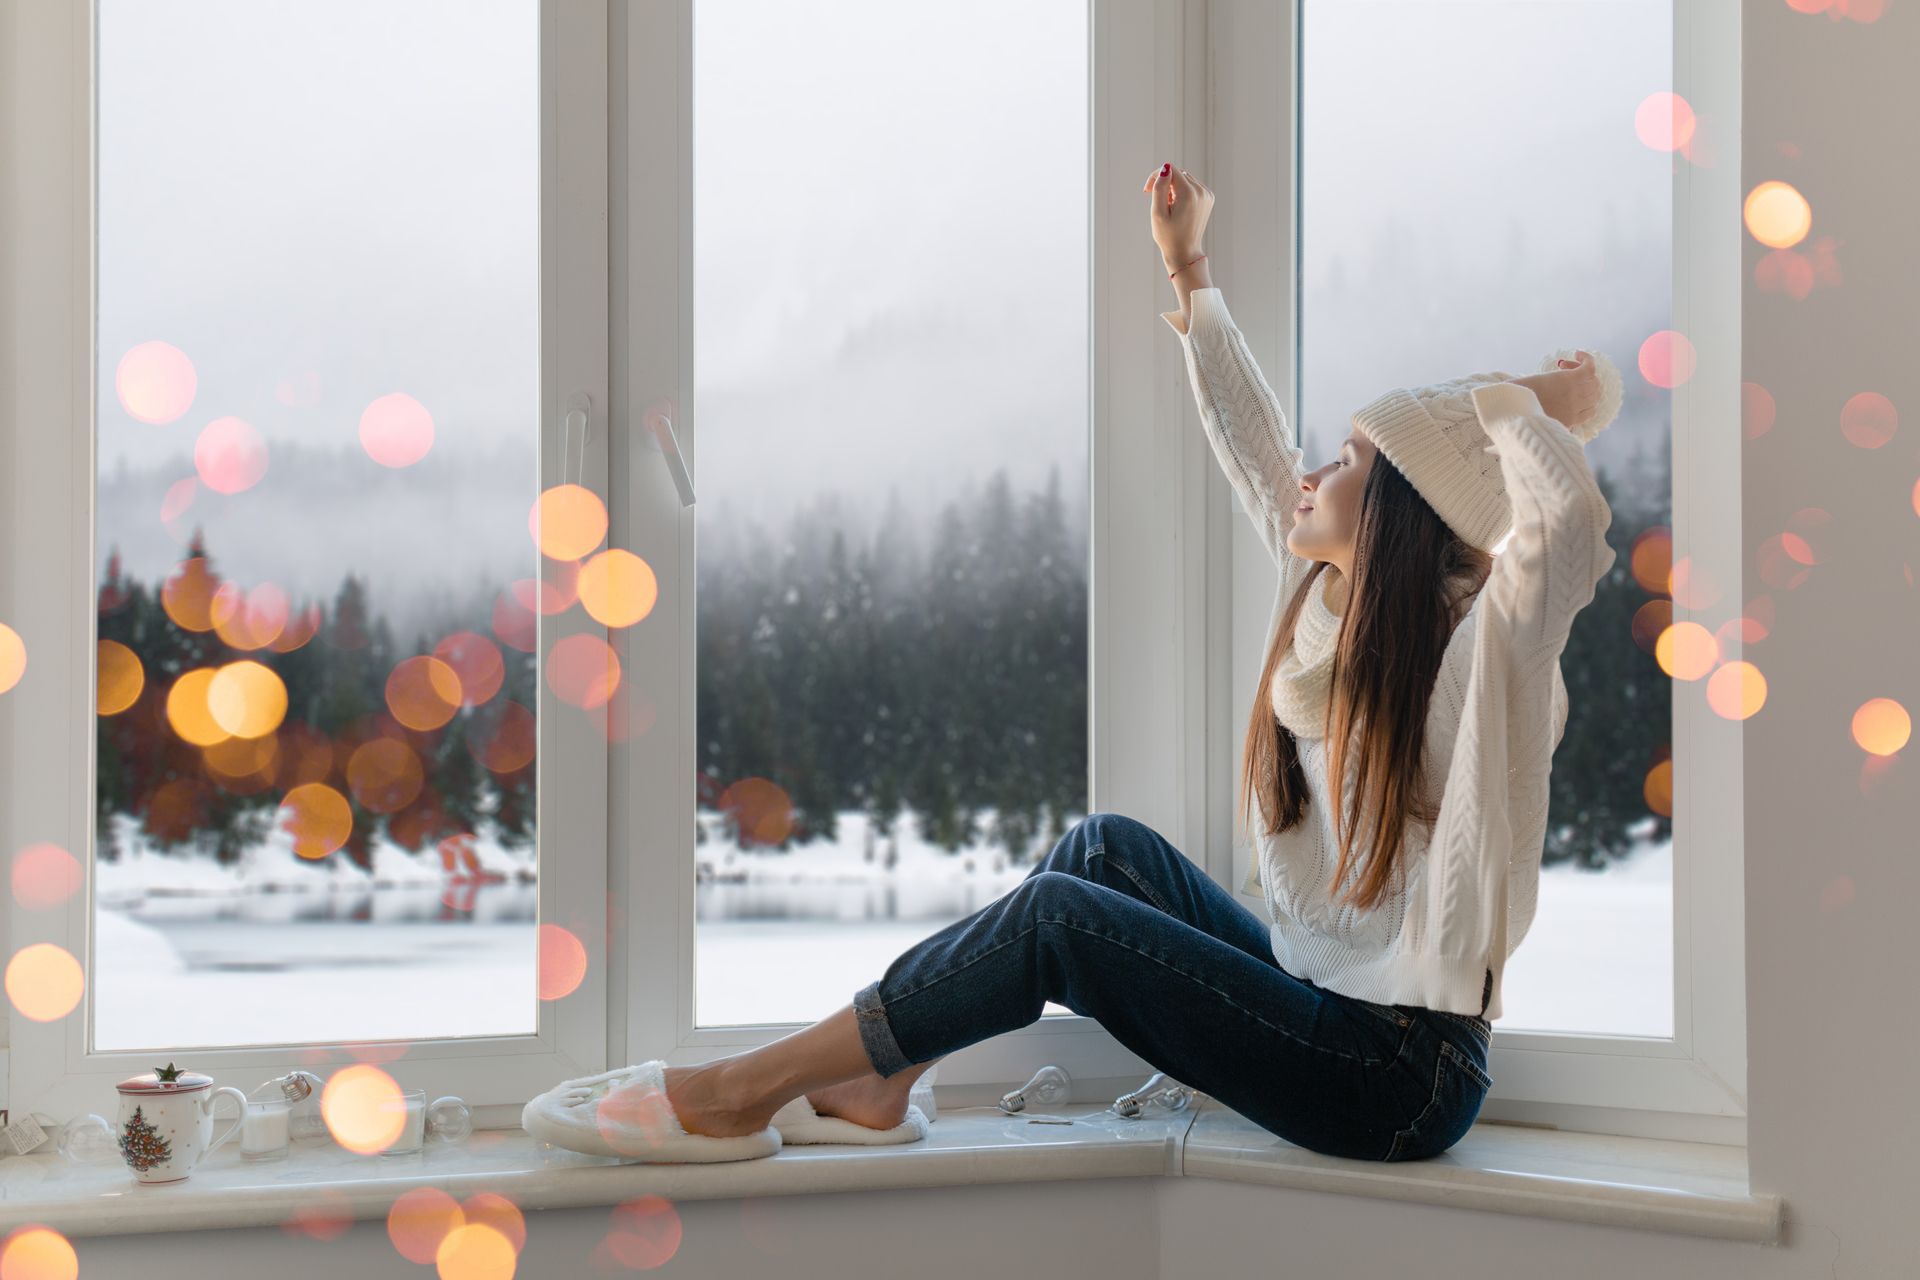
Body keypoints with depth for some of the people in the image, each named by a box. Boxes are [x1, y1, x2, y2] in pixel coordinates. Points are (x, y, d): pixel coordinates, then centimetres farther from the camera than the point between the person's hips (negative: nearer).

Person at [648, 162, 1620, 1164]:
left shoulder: (1470, 651, -16)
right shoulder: (1325, 601, 7)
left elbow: (1572, 522, -37)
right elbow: (1250, 443, 19)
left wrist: (1512, 405, -18)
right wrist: (1188, 269, 25)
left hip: (1399, 1076, -8)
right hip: (1319, 1001, 8)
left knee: (1058, 915, -11)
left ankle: (755, 1086, -1)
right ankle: (882, 1077, 8)